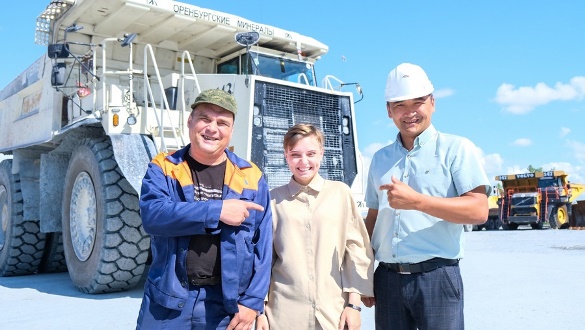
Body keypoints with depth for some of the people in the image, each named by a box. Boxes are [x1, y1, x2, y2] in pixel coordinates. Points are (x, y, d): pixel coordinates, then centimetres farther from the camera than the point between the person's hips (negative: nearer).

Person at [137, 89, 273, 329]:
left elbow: (263, 244, 0)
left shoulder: (251, 177, 2)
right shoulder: (162, 168, 0)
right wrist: (216, 211, -21)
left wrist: (253, 301, -6)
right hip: (168, 301, 0)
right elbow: (151, 214, -18)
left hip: (227, 304, 1)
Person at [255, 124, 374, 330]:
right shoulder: (274, 199, 1)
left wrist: (354, 303, -1)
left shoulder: (340, 193, -1)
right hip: (284, 313, 0)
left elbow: (356, 248, 1)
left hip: (334, 313, 0)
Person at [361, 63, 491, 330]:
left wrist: (417, 201, -20)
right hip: (387, 278, 5)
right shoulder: (380, 158, 13)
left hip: (436, 276, -4)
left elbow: (479, 211, -11)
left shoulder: (455, 148, -1)